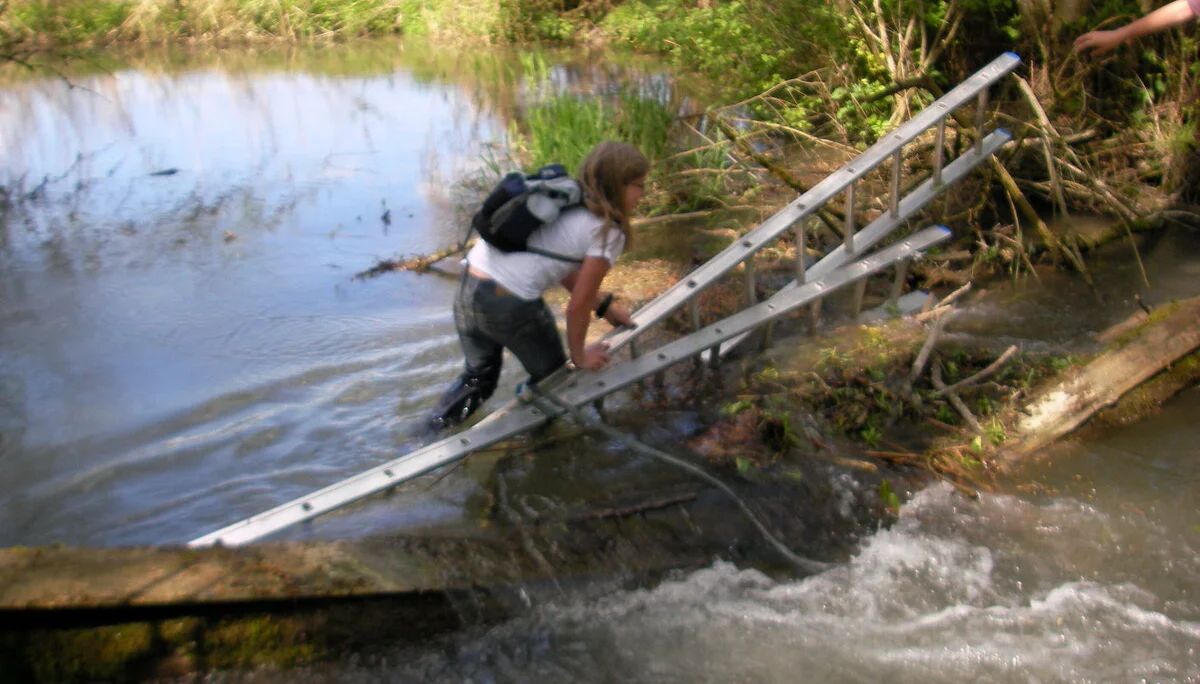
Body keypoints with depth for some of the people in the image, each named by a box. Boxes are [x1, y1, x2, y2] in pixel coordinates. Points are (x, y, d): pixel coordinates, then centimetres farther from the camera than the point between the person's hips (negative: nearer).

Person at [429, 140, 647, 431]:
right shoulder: (607, 234, -6)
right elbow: (578, 306, -4)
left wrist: (604, 307, 29)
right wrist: (578, 358, 12)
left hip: (467, 288, 7)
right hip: (510, 307, -7)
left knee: (479, 373, 31)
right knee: (551, 374, 22)